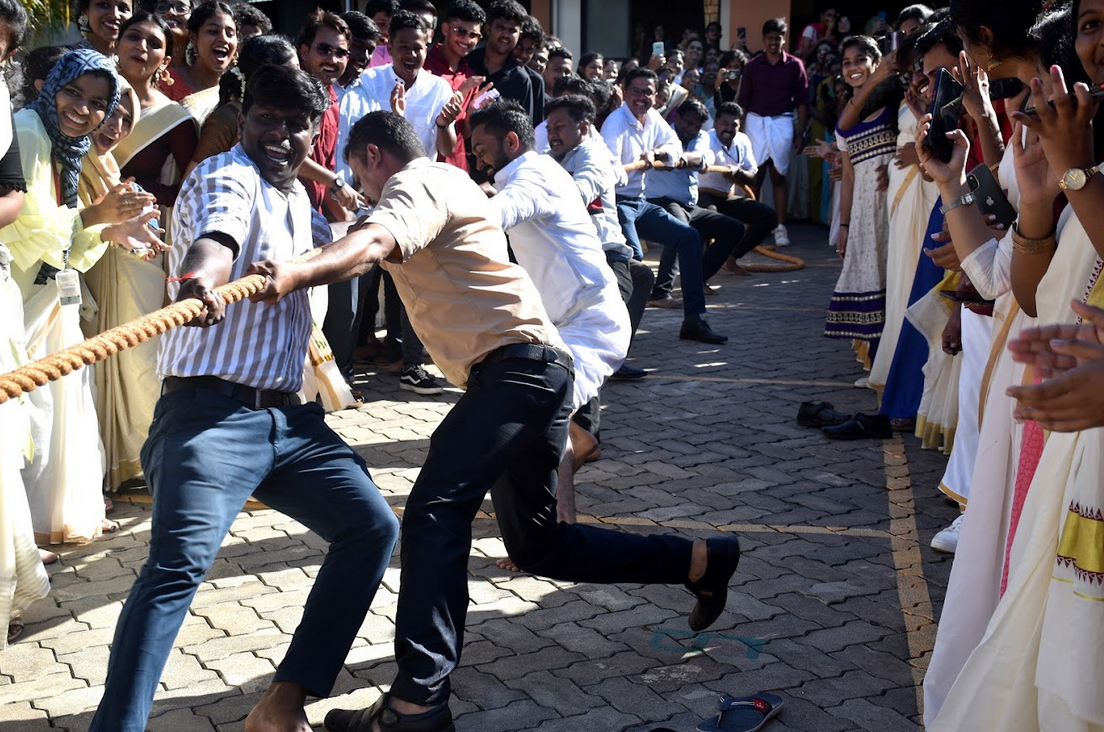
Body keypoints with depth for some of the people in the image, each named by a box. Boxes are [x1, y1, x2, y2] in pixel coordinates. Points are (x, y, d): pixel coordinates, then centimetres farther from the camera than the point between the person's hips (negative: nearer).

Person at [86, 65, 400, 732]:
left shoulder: (297, 195, 19)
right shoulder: (227, 177, -6)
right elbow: (216, 236, -33)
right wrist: (200, 277, -53)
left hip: (286, 415, 9)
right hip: (211, 413, -8)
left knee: (373, 529, 5)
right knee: (179, 562, -25)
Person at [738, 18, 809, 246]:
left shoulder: (794, 65, 3)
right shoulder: (752, 66, 6)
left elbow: (802, 101, 4)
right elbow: (743, 101, 8)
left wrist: (801, 133, -1)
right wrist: (740, 131, 2)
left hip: (782, 123, -1)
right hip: (755, 122, 1)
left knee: (778, 176, 1)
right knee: (754, 175, -2)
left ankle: (780, 227, 4)